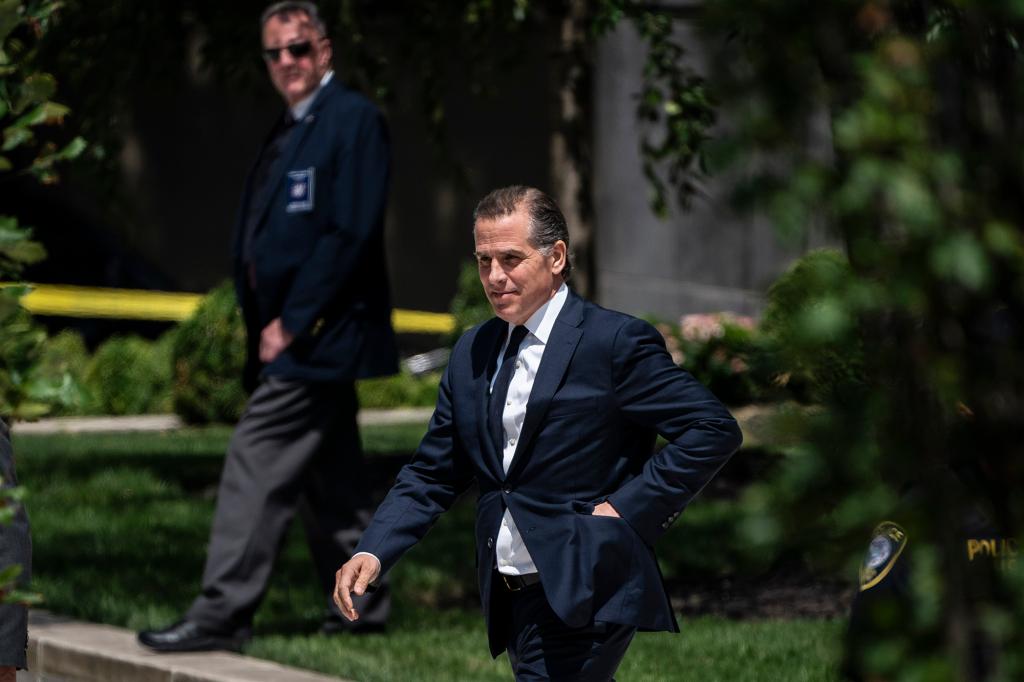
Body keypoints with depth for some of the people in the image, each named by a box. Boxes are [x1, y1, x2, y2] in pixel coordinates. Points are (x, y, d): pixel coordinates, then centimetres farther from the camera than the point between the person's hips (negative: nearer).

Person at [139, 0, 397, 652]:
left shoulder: (354, 119, -11)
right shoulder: (291, 129, 17)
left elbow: (350, 234, -18)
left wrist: (291, 324, -18)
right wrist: (264, 323, 9)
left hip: (316, 335, -9)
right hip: (292, 334, 9)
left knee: (258, 460, -12)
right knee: (329, 473, 14)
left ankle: (222, 615, -13)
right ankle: (361, 603, 21)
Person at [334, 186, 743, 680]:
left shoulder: (615, 342, -8)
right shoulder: (471, 354, 12)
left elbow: (714, 430, -11)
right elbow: (433, 474, 12)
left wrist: (628, 509, -15)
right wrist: (372, 552, -3)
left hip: (583, 600, -7)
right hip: (509, 600, 7)